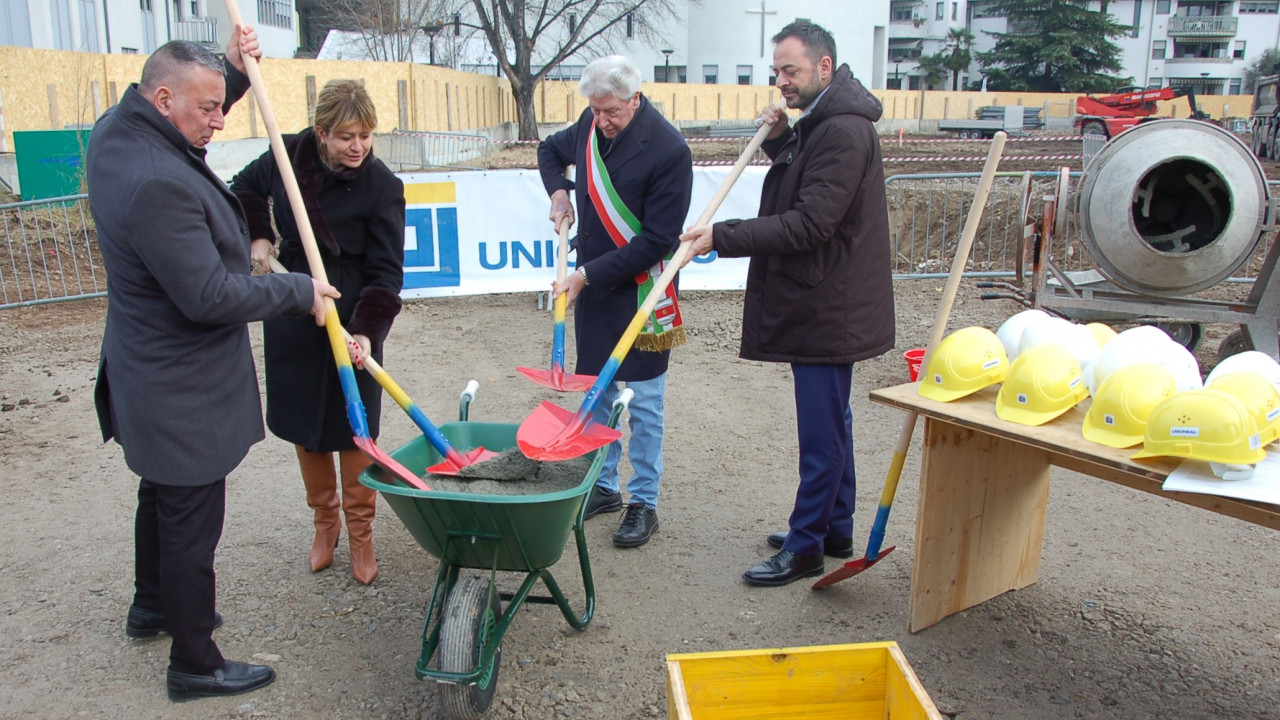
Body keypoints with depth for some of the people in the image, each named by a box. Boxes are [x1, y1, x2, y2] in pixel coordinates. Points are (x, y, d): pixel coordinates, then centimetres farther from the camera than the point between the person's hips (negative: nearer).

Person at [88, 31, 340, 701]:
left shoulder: (115, 133, 0)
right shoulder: (157, 183, -31)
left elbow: (185, 120, 22)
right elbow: (210, 297, -29)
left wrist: (233, 71, 6)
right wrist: (300, 290, -17)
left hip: (148, 375, 11)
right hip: (183, 392, -11)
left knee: (161, 493, 28)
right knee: (191, 523, 4)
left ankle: (152, 606, 49)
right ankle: (195, 664, 21)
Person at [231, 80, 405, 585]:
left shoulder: (382, 187, -14)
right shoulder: (289, 158, -5)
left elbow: (385, 272, -14)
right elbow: (245, 189, 16)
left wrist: (367, 331, -27)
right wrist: (257, 236, 1)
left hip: (353, 318, -3)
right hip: (291, 314, 4)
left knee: (353, 429, 2)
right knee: (303, 426, 12)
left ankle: (360, 534, 20)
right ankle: (324, 523, 30)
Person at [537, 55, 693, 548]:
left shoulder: (669, 150, -18)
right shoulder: (591, 126, 1)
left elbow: (657, 240, -19)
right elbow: (550, 150, 25)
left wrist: (589, 273, -18)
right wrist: (558, 191, 5)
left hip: (641, 292, -6)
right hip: (591, 285, 6)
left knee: (643, 401, 2)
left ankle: (644, 502, 15)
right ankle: (603, 486, 29)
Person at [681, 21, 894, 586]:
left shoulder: (843, 131, -19)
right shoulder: (817, 124, 15)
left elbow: (809, 223, -25)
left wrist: (722, 237, -24)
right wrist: (780, 142, 4)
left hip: (828, 306, -11)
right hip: (818, 303, 11)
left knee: (821, 430, -1)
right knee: (831, 422, 18)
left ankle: (805, 546, 9)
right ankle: (835, 529, 30)